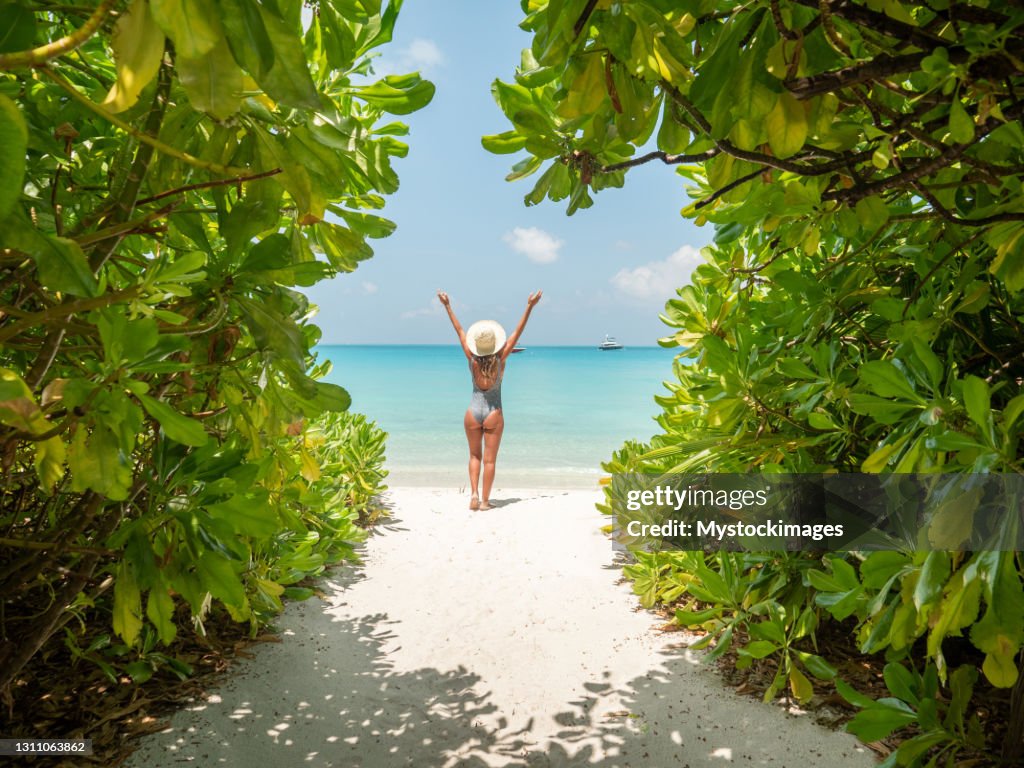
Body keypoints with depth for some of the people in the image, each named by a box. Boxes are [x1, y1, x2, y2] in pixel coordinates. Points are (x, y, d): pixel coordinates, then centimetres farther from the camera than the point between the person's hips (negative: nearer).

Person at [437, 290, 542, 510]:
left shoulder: (472, 359, -9)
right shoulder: (500, 359, -12)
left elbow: (460, 330, -2)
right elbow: (518, 332, -12)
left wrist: (448, 306, 5)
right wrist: (530, 307, -11)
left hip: (473, 412, 2)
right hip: (493, 414, -2)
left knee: (475, 455, 18)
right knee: (489, 459, 6)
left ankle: (474, 494, 4)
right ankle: (485, 500, 10)